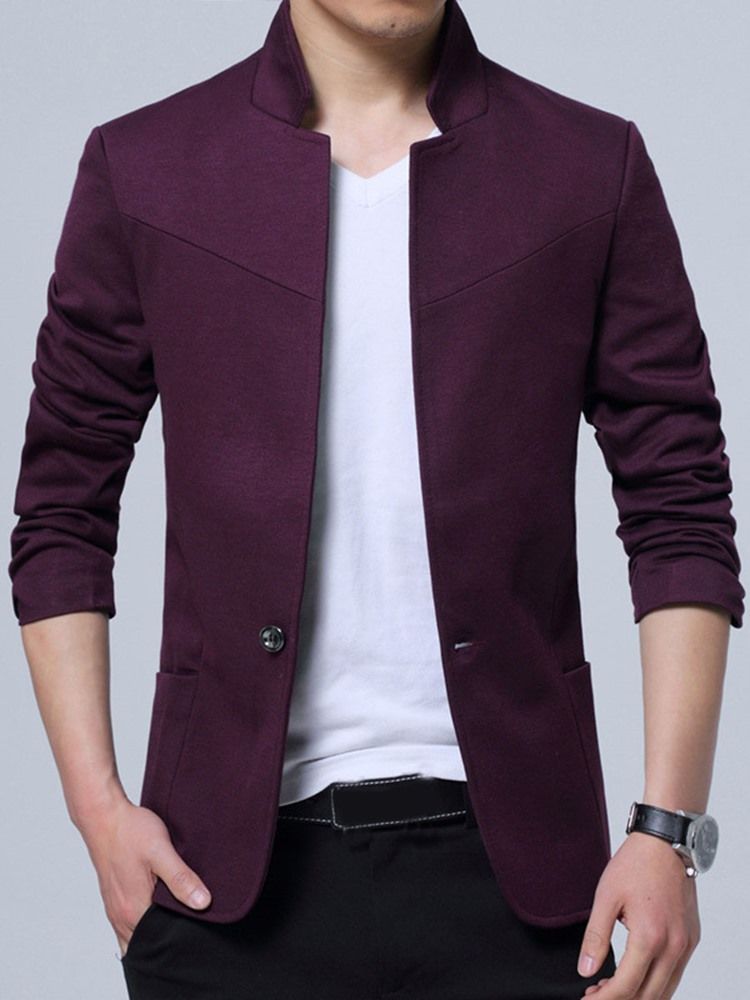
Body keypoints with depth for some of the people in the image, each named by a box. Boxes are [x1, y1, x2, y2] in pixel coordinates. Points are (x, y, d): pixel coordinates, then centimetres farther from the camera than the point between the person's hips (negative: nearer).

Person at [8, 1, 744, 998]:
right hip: (229, 865, 1)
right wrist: (99, 805, -1)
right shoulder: (143, 168, 3)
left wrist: (669, 828, -6)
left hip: (507, 855, 0)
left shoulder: (594, 167, 2)